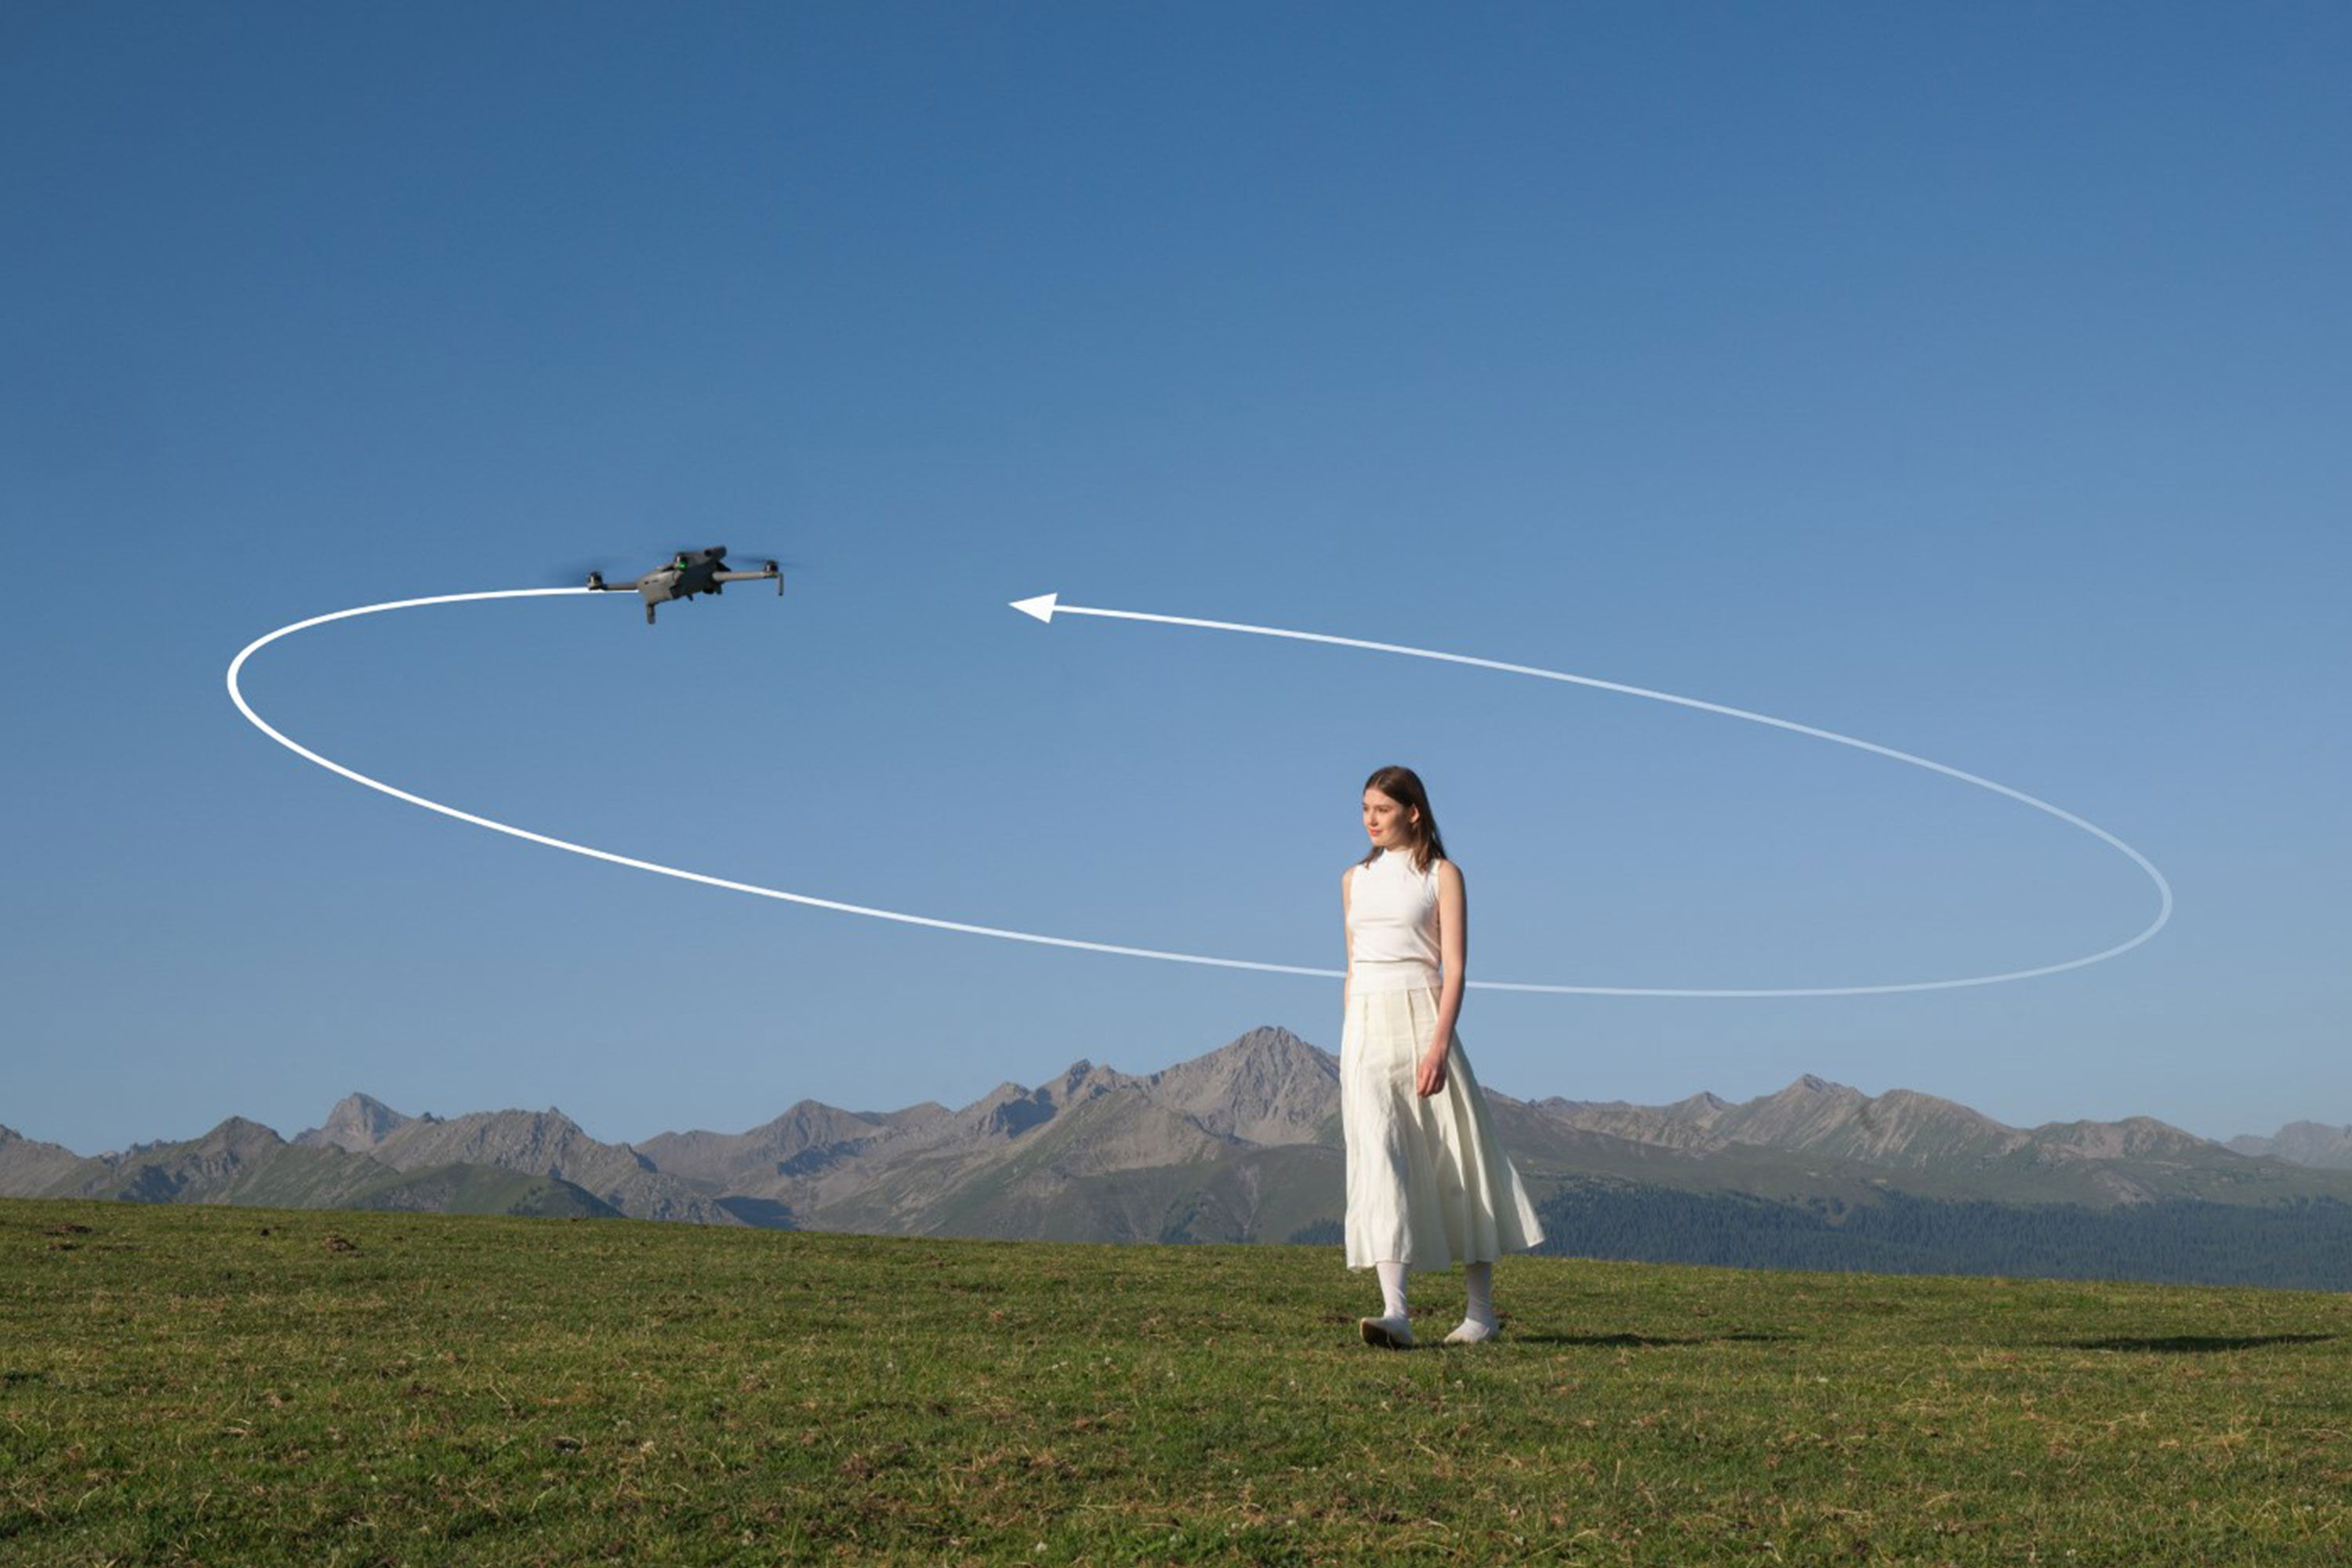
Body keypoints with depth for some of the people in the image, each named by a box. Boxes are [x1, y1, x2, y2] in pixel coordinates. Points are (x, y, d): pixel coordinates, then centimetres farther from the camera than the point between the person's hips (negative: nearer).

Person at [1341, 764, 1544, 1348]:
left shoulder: (1441, 875, 1)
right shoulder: (1354, 879, 16)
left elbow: (1454, 969, -8)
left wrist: (1439, 1043, -19)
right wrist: (1353, 1048, 19)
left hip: (1423, 1020, -3)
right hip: (1365, 1027, 3)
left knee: (1455, 1156, 3)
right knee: (1377, 1154, -12)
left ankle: (1482, 1311, 15)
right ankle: (1394, 1311, -21)